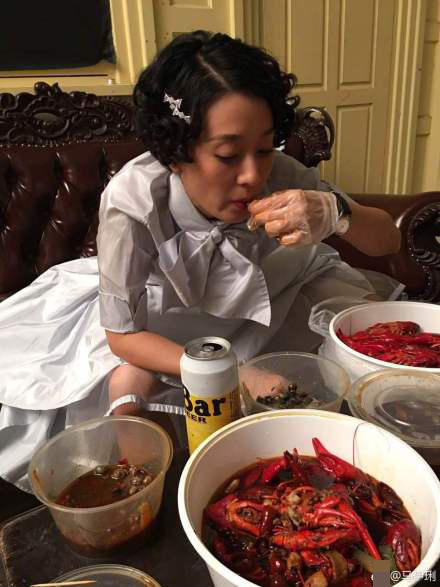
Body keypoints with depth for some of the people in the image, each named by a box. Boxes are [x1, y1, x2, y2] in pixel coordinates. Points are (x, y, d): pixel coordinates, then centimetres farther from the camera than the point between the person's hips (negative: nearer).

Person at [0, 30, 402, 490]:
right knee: (131, 384, -27)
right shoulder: (132, 203, -34)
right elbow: (123, 335, -24)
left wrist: (335, 212, -42)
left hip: (262, 303, 3)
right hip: (161, 321, -2)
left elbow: (388, 240, -18)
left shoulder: (279, 174, -27)